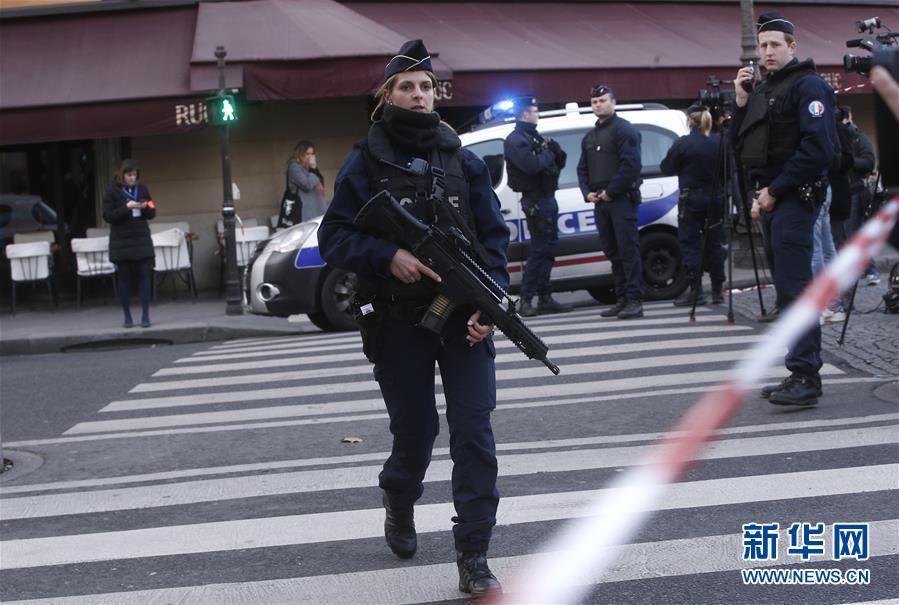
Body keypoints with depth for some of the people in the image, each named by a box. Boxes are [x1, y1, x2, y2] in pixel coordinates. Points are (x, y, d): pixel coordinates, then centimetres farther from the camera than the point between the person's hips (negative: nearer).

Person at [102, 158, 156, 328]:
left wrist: (145, 207, -11)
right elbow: (107, 216, -8)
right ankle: (127, 316, 10)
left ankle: (145, 315, 1)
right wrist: (127, 207, -18)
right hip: (121, 242, -2)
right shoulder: (112, 191, -2)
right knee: (124, 279, 3)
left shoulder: (142, 189, 7)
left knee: (143, 276, -2)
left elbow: (152, 213, 11)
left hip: (142, 240, 2)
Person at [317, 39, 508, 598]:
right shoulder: (365, 163, -1)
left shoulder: (463, 160, 5)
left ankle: (473, 560, 0)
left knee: (475, 437, -6)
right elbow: (334, 238, -3)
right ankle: (399, 508, 44)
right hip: (399, 322, -1)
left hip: (464, 319, 1)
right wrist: (388, 256, -20)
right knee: (414, 433, 11)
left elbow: (493, 235, 4)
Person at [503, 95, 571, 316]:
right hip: (535, 201, -10)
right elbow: (531, 165, -27)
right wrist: (548, 154, -8)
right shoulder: (515, 140, -10)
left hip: (547, 198, 10)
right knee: (540, 249, -10)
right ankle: (526, 300, -8)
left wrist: (554, 150, -4)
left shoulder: (536, 137, 20)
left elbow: (560, 162, 18)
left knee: (547, 247, 11)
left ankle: (545, 298, 17)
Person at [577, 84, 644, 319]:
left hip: (621, 199, -8)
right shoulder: (589, 137, 21)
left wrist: (610, 191, -17)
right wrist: (587, 192, 3)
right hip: (600, 202, 8)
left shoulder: (624, 130, -5)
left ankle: (634, 301, -13)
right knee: (612, 251, 9)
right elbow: (582, 169, 21)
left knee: (628, 250, -11)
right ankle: (622, 299, 14)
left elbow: (631, 165, -16)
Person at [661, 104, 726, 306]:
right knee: (714, 243, 10)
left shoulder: (683, 144, -12)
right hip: (715, 198, 4)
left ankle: (695, 290, -3)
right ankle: (717, 290, 13)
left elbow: (667, 168, -3)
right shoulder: (718, 143, 1)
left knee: (690, 244, 0)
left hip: (691, 200, -4)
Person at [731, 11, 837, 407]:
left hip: (794, 197, -9)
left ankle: (805, 377, -14)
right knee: (786, 286, 9)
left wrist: (776, 190, -16)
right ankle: (801, 373, 14)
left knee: (794, 286, -13)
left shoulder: (807, 85, -8)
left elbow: (819, 147, -18)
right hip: (770, 198, 9)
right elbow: (742, 145, 19)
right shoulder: (762, 89, 19)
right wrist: (740, 101, 6)